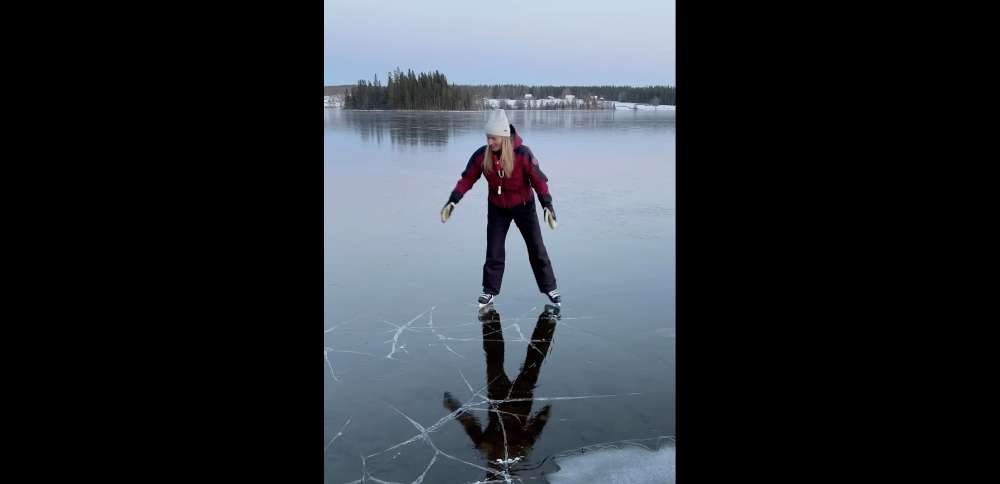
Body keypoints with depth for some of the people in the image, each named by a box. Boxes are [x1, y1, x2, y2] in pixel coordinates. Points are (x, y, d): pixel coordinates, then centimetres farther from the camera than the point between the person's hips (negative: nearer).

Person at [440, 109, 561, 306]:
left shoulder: (522, 154, -23)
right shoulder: (481, 155, -15)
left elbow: (538, 180, -20)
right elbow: (467, 179, -9)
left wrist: (547, 205, -29)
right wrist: (452, 201, -18)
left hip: (523, 206, -2)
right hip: (497, 208, 2)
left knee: (537, 249, 5)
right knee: (493, 251, 3)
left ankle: (549, 288, 18)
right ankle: (490, 290, 17)